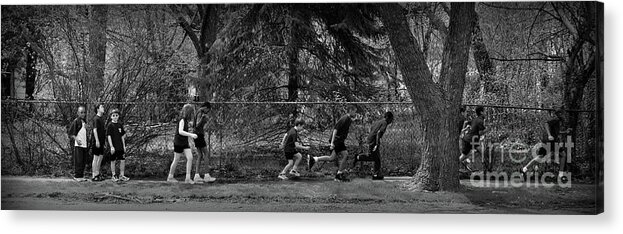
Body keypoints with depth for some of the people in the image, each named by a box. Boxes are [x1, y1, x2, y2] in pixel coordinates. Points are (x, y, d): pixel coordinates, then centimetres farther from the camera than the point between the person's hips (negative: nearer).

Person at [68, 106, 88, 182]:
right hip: (78, 145, -7)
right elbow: (70, 134, -9)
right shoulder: (76, 121, -6)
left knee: (83, 161, 8)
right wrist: (76, 139, -23)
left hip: (85, 145, 7)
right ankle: (76, 176, -2)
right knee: (78, 161, -7)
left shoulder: (85, 122, 15)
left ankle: (81, 176, 13)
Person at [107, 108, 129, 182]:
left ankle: (122, 175, 13)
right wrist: (111, 147, -15)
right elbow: (109, 136, -10)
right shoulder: (110, 125, -7)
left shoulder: (120, 125, 9)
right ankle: (114, 176, 12)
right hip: (113, 147, -5)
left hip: (120, 147, 5)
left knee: (122, 160, 4)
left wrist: (124, 146, 11)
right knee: (113, 161, 3)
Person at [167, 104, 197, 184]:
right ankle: (170, 177, 23)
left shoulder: (186, 120, 8)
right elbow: (180, 132, -32)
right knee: (176, 160, 5)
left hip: (185, 143, 7)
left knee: (190, 158, -7)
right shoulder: (182, 120, -18)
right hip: (178, 142, -7)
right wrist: (191, 135, -41)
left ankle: (188, 178, -7)